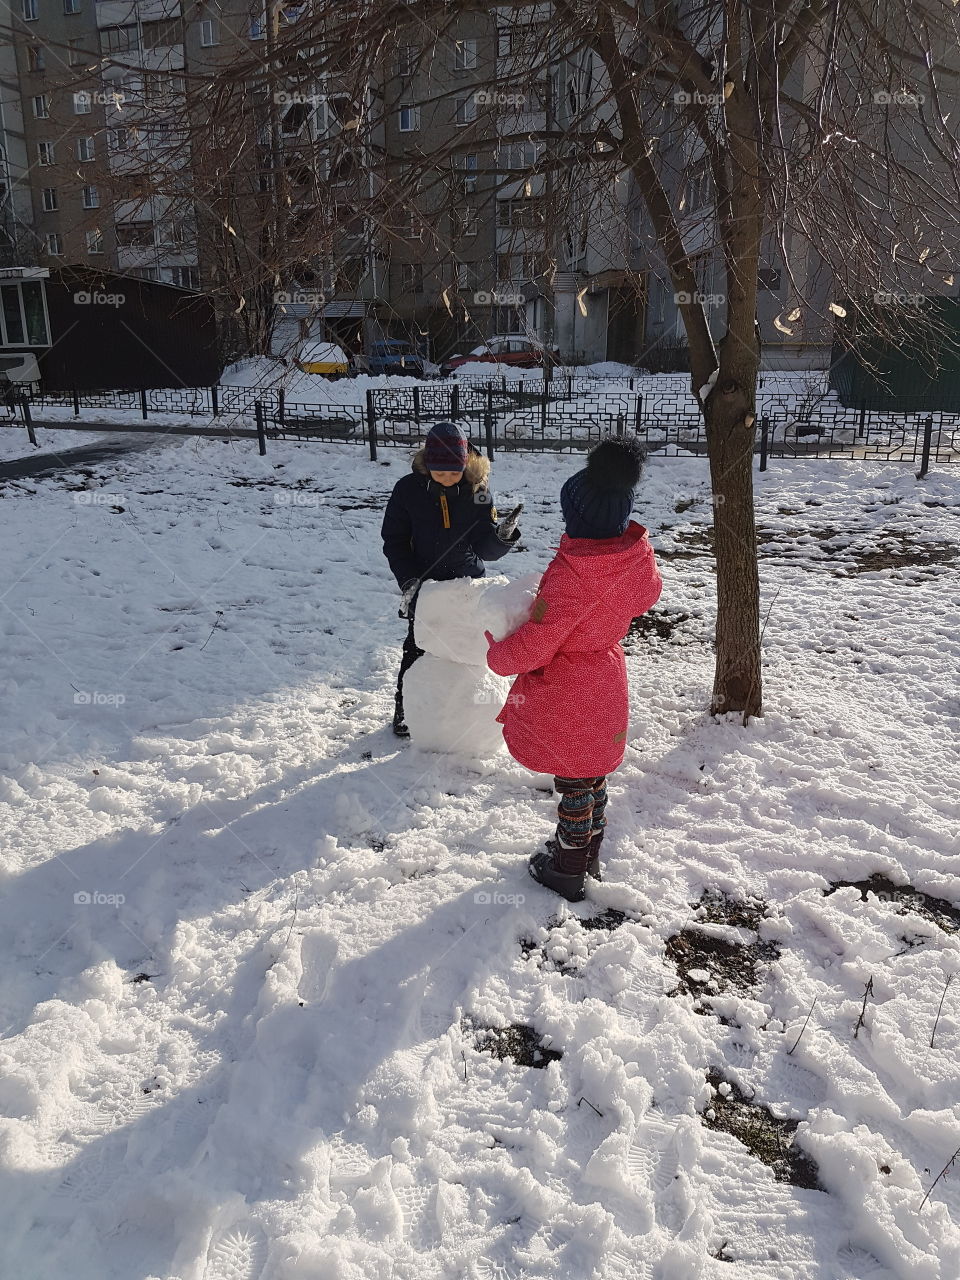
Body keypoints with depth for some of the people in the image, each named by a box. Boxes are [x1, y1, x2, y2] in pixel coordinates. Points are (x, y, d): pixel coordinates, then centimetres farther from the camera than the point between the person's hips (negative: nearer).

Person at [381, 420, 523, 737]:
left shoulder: (477, 490, -13)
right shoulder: (408, 489, -14)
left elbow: (485, 549, -13)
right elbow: (394, 541, -5)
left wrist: (502, 536, -35)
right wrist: (408, 580, -17)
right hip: (423, 583, -1)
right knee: (417, 649, 7)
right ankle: (404, 710, 28)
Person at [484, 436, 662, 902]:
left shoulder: (571, 573, -32)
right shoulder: (638, 554, -10)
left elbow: (534, 645, -27)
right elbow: (646, 594, 13)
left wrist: (497, 653, -8)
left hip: (566, 696, -7)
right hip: (606, 683, 7)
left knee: (573, 783, 10)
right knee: (592, 774, 24)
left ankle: (568, 872, 30)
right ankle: (587, 854, 44)